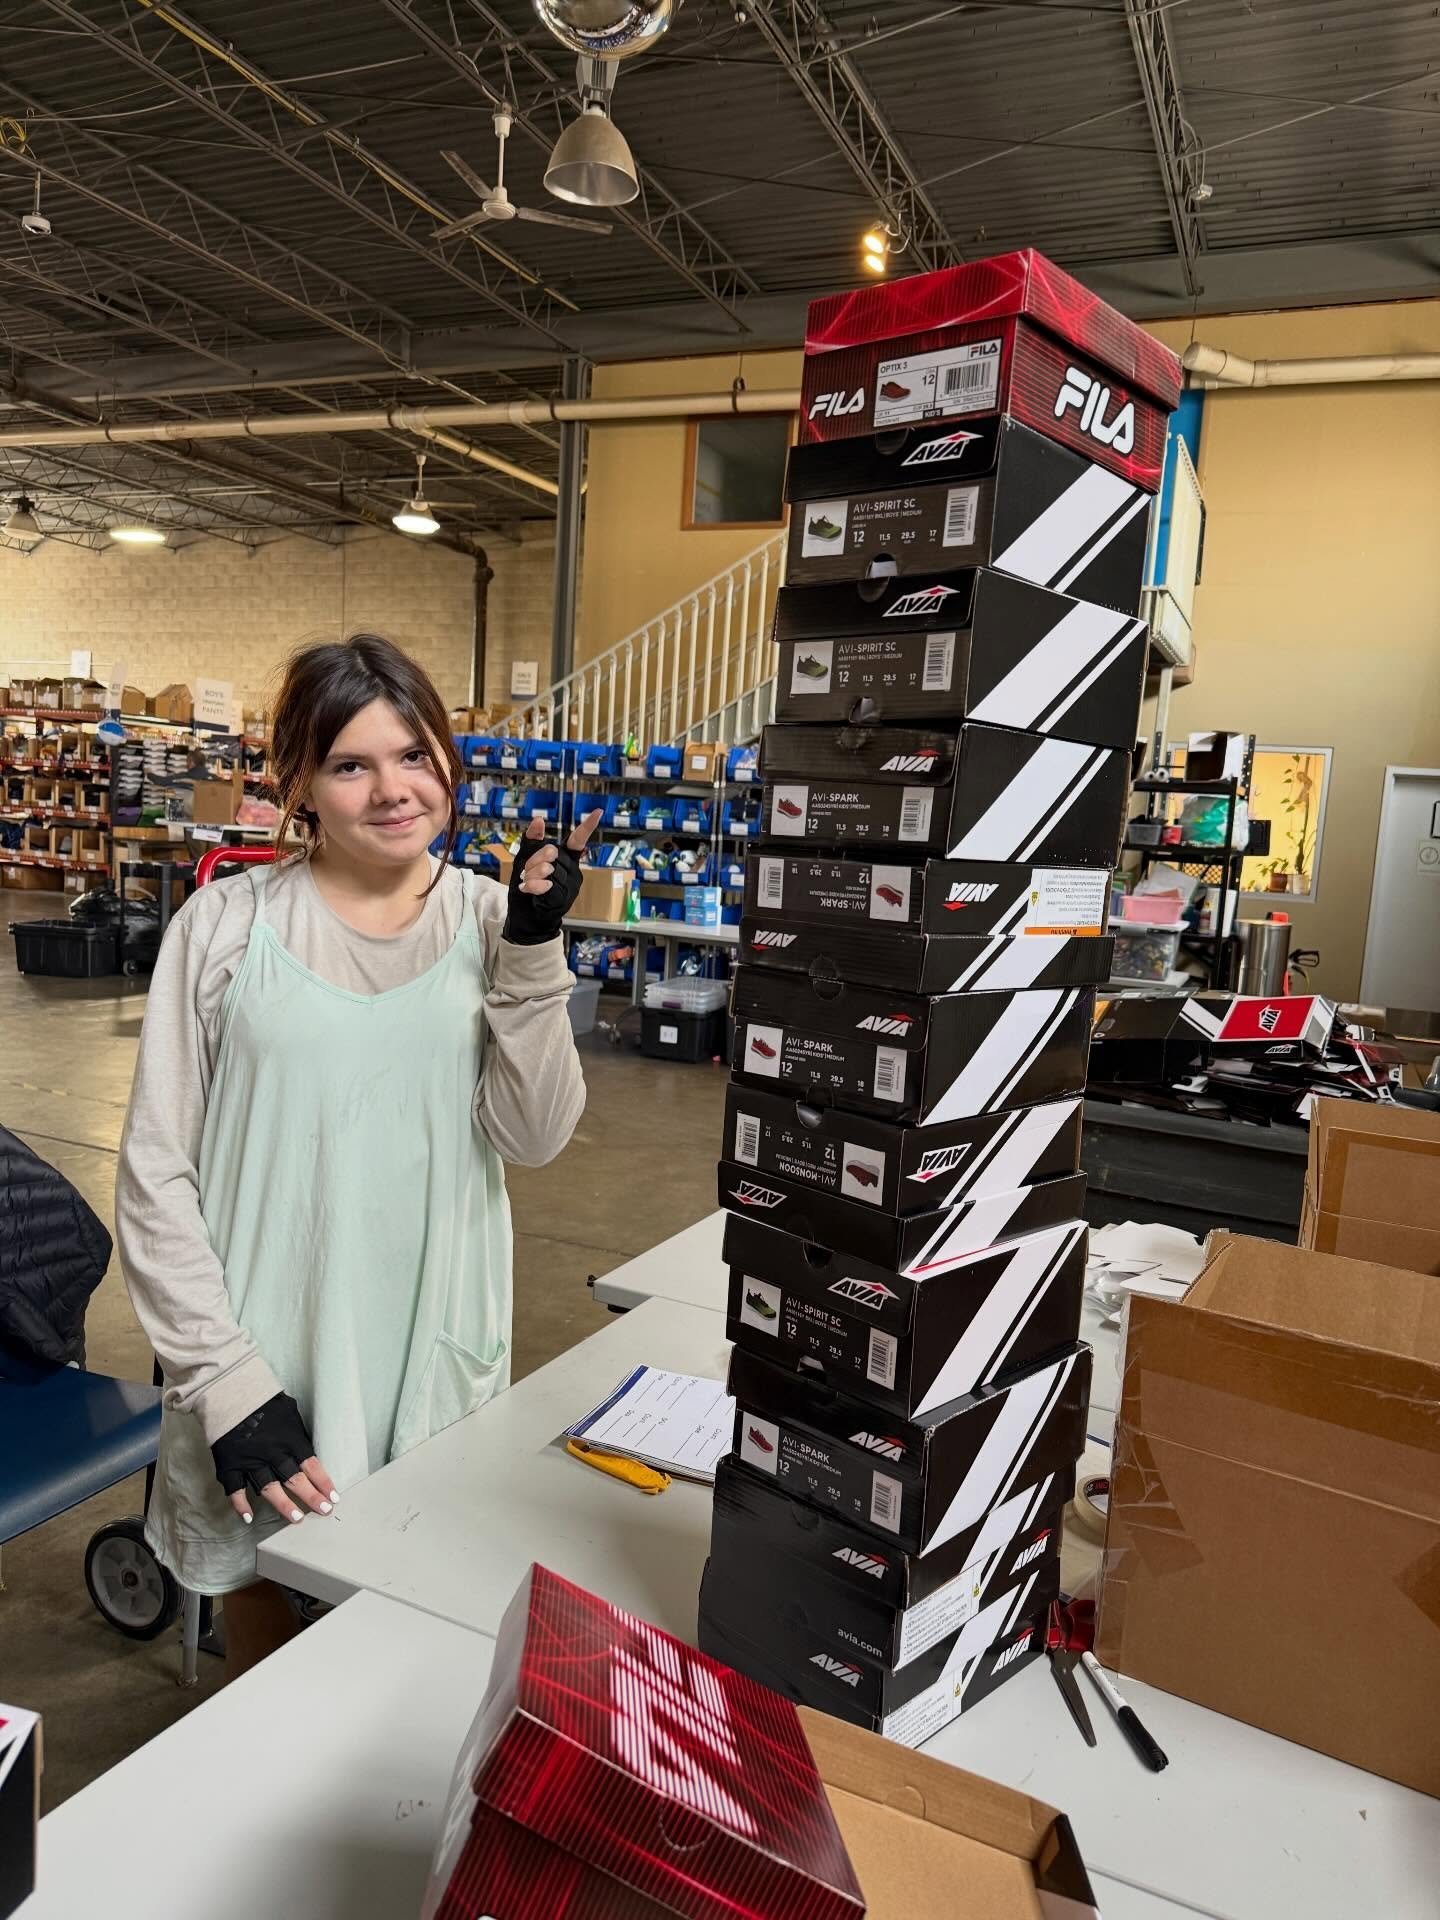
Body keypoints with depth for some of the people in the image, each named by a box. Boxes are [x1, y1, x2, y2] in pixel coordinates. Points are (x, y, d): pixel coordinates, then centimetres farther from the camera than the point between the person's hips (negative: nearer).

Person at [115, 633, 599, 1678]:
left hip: (436, 1347, 2)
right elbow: (155, 1173, -6)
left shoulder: (490, 917, -1)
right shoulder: (231, 925, -7)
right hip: (264, 1360, -1)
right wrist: (229, 1386, -11)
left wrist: (532, 951, -17)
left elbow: (534, 1137, -8)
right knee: (268, 1609, 17)